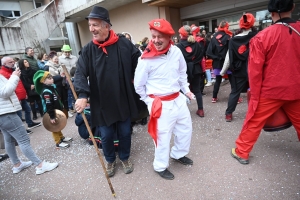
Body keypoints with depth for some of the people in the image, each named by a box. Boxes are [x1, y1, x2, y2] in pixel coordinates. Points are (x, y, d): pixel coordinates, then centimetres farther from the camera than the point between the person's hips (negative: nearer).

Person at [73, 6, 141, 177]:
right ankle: (110, 160, 40)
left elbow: (140, 63, 7)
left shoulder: (124, 44, -4)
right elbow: (81, 73, -10)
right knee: (106, 136, 13)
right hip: (101, 103, 1)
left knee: (125, 133, 15)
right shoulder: (88, 50, -2)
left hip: (123, 101, 0)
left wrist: (134, 79, 2)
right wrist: (83, 95, -23)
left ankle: (125, 158, 42)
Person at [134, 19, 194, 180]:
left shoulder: (176, 52, -3)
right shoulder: (147, 58, -17)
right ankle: (160, 167, 31)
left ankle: (178, 154, 46)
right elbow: (138, 84, -6)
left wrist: (186, 90, 14)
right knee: (163, 136, 5)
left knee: (186, 128, 20)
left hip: (178, 99, 6)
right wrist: (150, 101, 2)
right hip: (160, 104, -6)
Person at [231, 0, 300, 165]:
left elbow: (255, 70, -12)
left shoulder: (263, 36, -14)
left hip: (270, 90, -3)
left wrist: (255, 94, 0)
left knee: (253, 123, 9)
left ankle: (241, 152, 21)